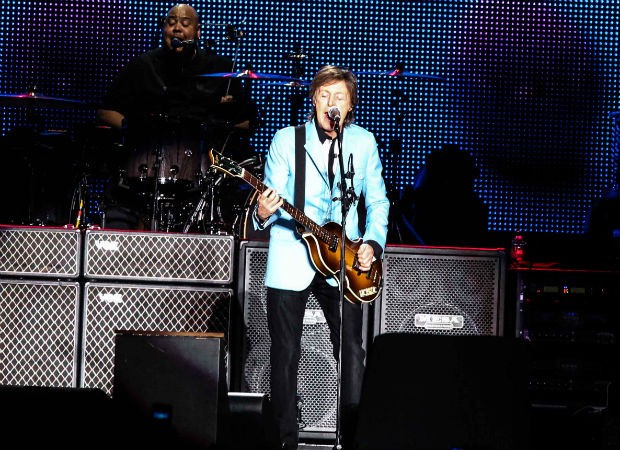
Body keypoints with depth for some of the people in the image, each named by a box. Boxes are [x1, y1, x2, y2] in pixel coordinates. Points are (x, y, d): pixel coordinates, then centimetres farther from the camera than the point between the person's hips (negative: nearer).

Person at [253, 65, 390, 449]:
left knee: (352, 350, -2)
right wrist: (263, 213, -27)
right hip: (290, 262, -2)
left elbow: (377, 200, 11)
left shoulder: (364, 142, 6)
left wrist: (373, 243, -3)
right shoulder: (286, 140, -2)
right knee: (286, 353, 1)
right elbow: (273, 198, -4)